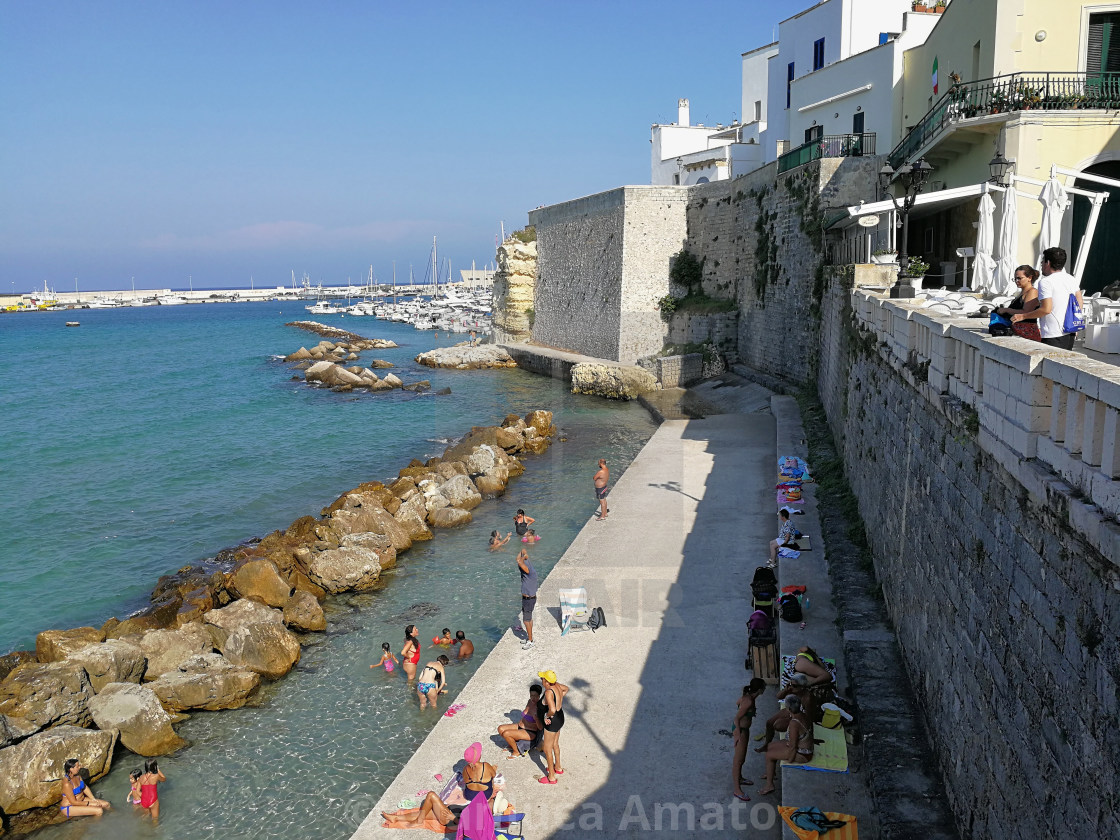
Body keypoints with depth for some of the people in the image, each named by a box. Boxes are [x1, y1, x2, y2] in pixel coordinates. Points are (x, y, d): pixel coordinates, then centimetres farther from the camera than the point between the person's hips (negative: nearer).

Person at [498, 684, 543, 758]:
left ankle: (516, 752, 1)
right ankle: (512, 745, 20)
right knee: (501, 729, -2)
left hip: (530, 733, -8)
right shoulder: (530, 702, 0)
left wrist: (536, 718, -41)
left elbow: (540, 728, -25)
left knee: (506, 733, -23)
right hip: (520, 726, 8)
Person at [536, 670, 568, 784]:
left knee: (547, 749, 7)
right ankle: (558, 768, 46)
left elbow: (552, 710, -44)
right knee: (555, 744, 28)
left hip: (552, 722, -9)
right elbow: (566, 689, 18)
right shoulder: (557, 685, -6)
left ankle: (551, 777, 18)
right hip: (560, 718, 9)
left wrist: (547, 716, -24)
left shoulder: (548, 692, -32)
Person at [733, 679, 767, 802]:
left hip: (744, 728, 10)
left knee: (742, 756, 28)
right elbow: (737, 718, -25)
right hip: (740, 730, -10)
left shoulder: (749, 697, -3)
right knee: (738, 760, 0)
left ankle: (739, 778, 48)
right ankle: (737, 790, 9)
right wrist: (738, 735, -20)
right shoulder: (748, 701, -29)